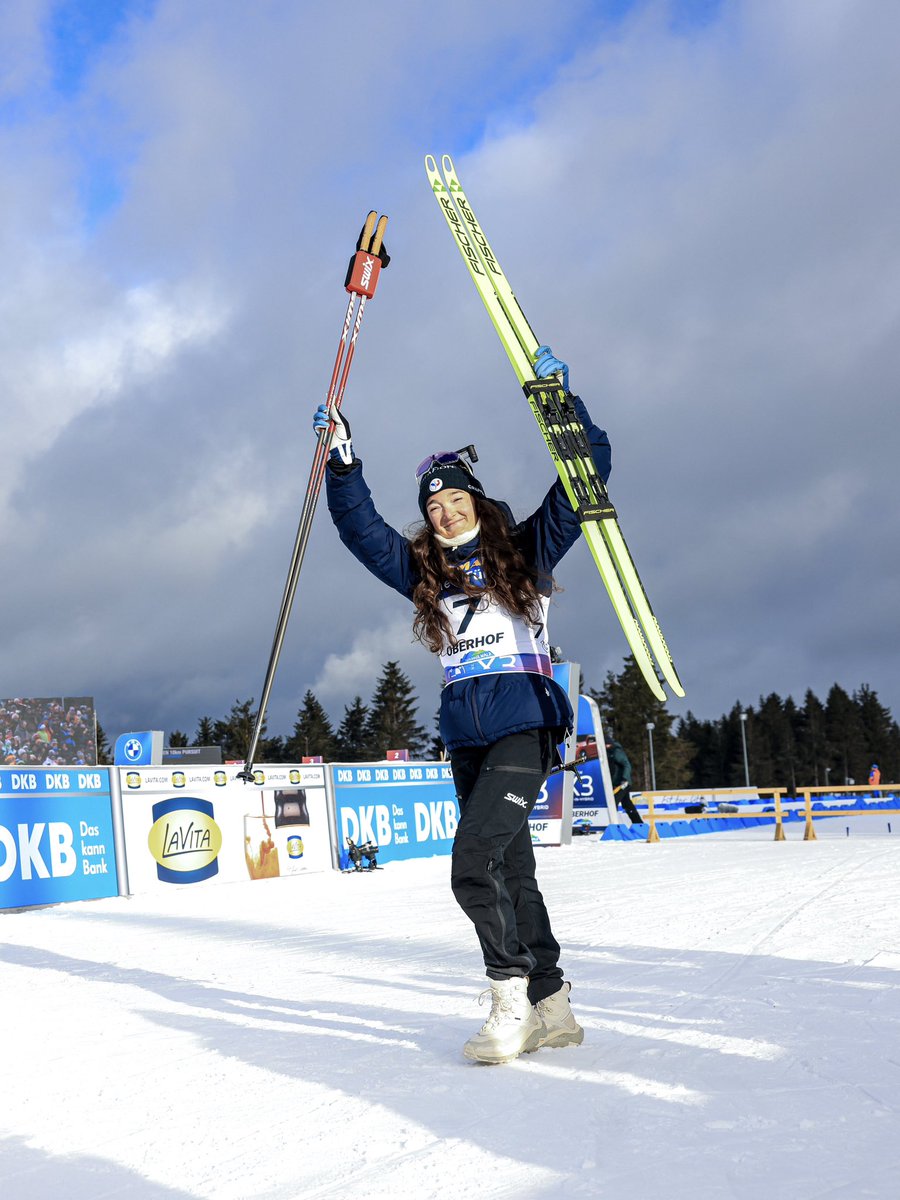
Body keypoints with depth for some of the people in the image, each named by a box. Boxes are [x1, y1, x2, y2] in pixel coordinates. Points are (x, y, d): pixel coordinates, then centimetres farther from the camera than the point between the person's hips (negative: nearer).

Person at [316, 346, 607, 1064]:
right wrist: (343, 462, 6)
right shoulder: (425, 572, 16)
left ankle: (512, 994, -9)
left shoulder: (525, 553, 5)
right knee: (511, 872, 9)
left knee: (475, 860, -21)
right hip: (465, 736, 6)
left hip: (524, 727, -6)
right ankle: (551, 1008, 18)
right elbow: (361, 528, 16)